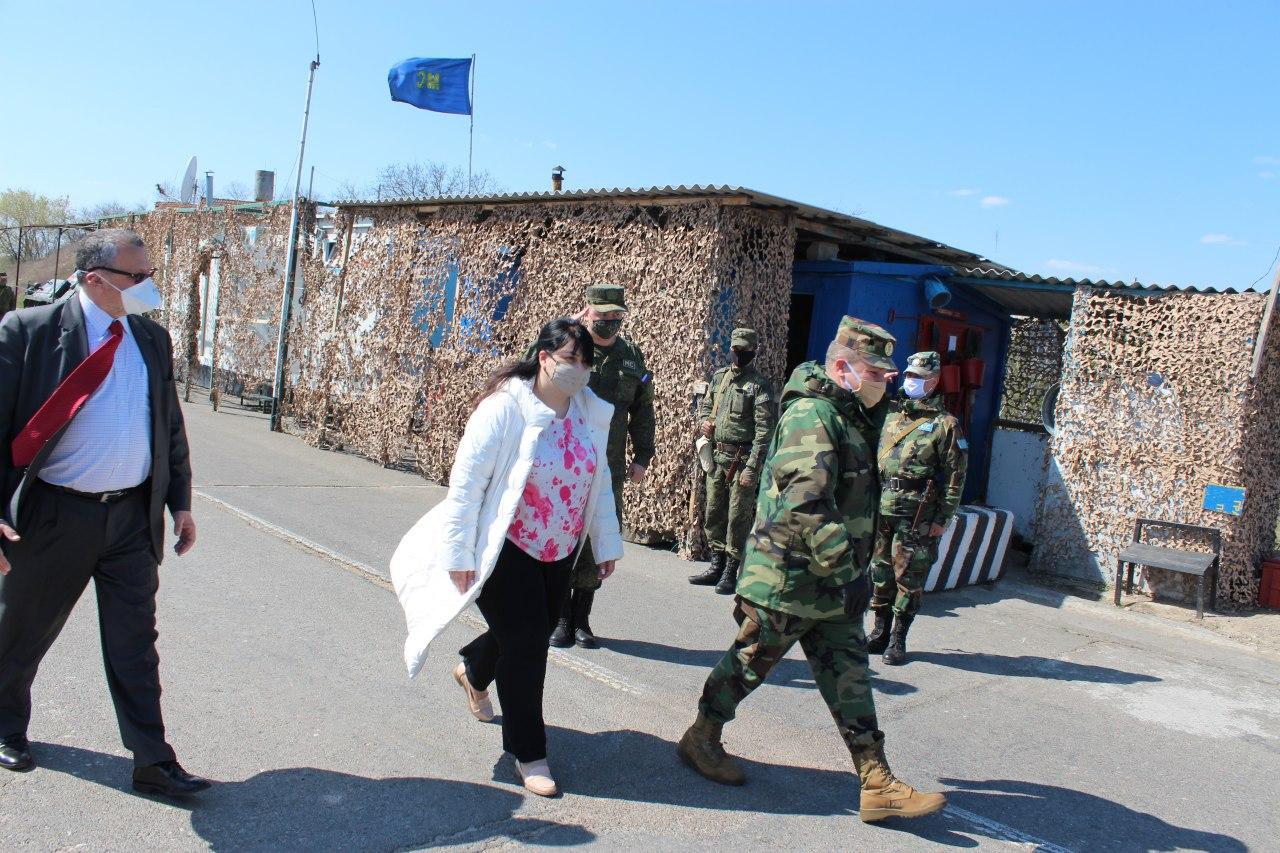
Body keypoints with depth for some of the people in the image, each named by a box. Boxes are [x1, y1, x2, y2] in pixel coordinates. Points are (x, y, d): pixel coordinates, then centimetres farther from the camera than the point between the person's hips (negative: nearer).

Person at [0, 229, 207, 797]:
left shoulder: (152, 339, 5)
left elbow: (170, 426, 12)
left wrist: (180, 501, 11)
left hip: (133, 516, 3)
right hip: (54, 516, -3)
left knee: (135, 644, 7)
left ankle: (153, 763, 15)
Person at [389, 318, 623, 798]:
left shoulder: (591, 412, -3)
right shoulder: (505, 407, -20)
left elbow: (600, 482, 8)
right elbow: (466, 481, -17)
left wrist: (606, 544, 9)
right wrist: (459, 554, -16)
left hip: (559, 553, 6)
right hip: (506, 549, -6)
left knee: (533, 635, 19)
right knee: (525, 647, -5)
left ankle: (473, 674, 52)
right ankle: (528, 753, 16)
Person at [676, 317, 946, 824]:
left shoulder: (848, 418, 12)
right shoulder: (812, 415, -20)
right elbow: (807, 505, -31)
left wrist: (849, 571, 22)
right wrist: (845, 572, -29)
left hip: (829, 583, 9)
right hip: (789, 581, -9)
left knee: (849, 676, 10)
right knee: (750, 663, 8)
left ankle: (877, 786, 17)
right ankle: (701, 741, 29)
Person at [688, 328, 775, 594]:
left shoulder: (759, 385, -8)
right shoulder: (719, 376, 11)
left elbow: (764, 429, -13)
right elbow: (705, 404, 26)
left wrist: (752, 467, -18)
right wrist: (705, 420, 2)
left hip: (741, 459, -6)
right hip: (717, 456, 7)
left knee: (738, 518, -1)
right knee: (713, 513, 12)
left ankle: (730, 572, 8)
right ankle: (716, 566, 24)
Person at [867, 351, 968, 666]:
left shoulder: (945, 423, -2)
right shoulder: (890, 412, 12)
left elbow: (955, 476, -3)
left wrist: (943, 518, -8)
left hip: (915, 514, -5)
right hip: (879, 507, 5)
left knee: (908, 577, 2)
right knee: (880, 572, 11)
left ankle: (898, 640, 13)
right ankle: (880, 632, 23)